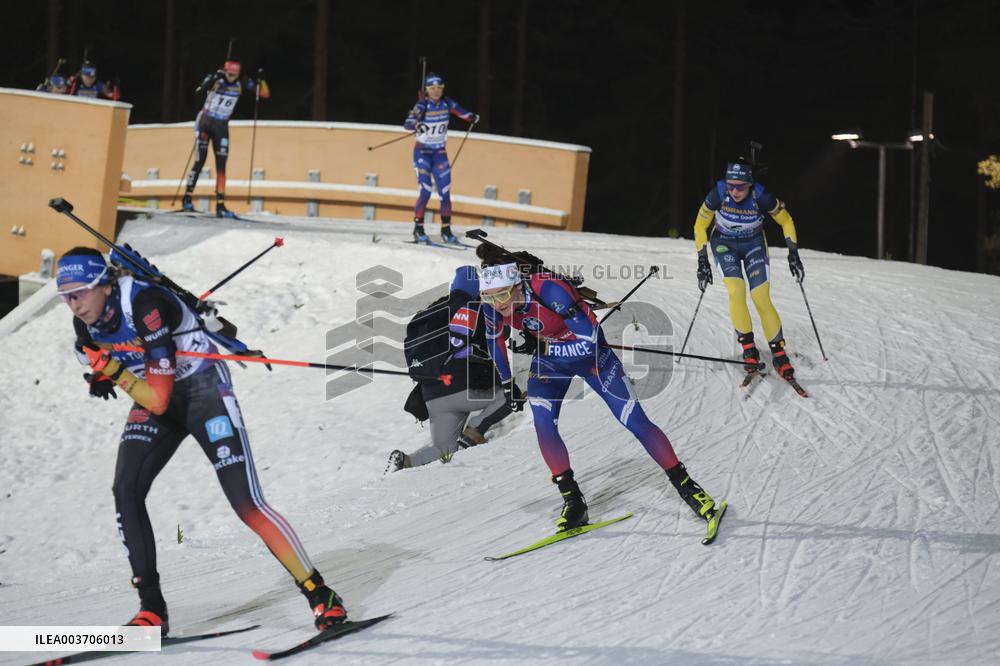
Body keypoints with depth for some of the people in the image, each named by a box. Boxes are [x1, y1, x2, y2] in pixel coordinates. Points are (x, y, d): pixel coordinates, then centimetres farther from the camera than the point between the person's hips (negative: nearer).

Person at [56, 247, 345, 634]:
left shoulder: (145, 305, -30)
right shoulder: (86, 324, -7)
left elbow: (159, 400, -30)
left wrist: (113, 370, -38)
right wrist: (105, 379, -8)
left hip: (203, 390, -6)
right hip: (155, 399, 6)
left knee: (245, 502, -14)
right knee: (126, 490, -15)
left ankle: (321, 597, -5)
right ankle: (151, 610, -9)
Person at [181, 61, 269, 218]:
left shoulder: (242, 84, -4)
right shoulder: (215, 80, -15)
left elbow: (266, 94, -4)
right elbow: (199, 91, -33)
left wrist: (261, 80, -22)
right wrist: (213, 79, -47)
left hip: (221, 127, 3)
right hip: (205, 122, -3)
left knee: (221, 167, -2)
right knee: (199, 163, -7)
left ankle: (220, 205, -2)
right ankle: (187, 198, 5)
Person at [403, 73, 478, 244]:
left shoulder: (447, 104, -3)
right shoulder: (422, 106, -16)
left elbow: (462, 113, 9)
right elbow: (407, 123, -28)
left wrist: (472, 118, -15)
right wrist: (416, 125, -51)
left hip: (440, 153, 4)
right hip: (422, 152, -4)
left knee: (445, 192, 1)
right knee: (426, 191, -15)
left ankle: (446, 230, 12)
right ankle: (418, 229, -5)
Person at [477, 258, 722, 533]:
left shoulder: (551, 291, -38)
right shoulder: (493, 306, -20)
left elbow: (590, 342, -37)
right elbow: (495, 337, 5)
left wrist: (540, 347, -36)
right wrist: (507, 383, 11)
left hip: (590, 355, -4)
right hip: (549, 359, 4)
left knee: (635, 420, -4)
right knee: (543, 424, -17)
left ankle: (686, 486, 9)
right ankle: (573, 502, -7)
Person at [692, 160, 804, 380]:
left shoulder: (761, 197, -28)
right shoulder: (718, 194, -27)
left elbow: (786, 220, -10)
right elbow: (700, 226, -12)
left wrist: (793, 254, -12)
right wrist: (702, 260, -15)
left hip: (753, 244, 0)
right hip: (724, 244, 0)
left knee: (761, 298, -12)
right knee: (736, 290, -22)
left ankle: (778, 352, -1)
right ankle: (748, 346, -9)